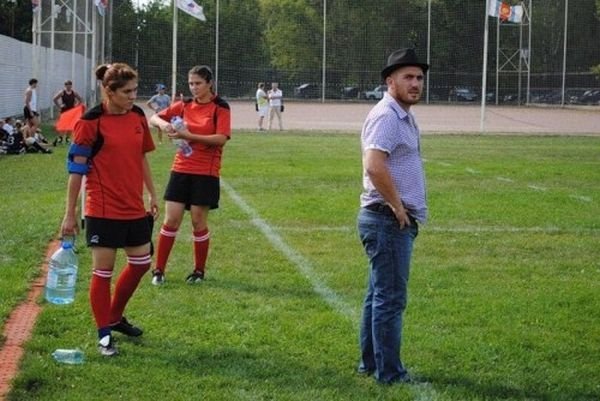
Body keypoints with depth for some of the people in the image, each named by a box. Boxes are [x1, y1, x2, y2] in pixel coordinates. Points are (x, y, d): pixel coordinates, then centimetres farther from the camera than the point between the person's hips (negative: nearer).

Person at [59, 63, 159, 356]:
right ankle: (104, 335, 12)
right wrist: (70, 214, -11)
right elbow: (76, 168, -11)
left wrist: (152, 195, 16)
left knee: (141, 263, 13)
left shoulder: (138, 116, 5)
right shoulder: (91, 122, -13)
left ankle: (115, 317, 32)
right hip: (103, 210, -7)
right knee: (103, 270, 1)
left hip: (134, 208, 7)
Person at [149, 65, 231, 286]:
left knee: (198, 222, 3)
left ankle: (199, 271, 18)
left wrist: (190, 136, -24)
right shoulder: (184, 105, 7)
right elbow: (154, 118, 11)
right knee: (171, 220, 1)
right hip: (181, 169, 3)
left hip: (205, 172, -3)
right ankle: (159, 270, 9)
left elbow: (221, 138, -16)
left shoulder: (220, 108, -5)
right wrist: (163, 123, -13)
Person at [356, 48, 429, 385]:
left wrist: (404, 209, 14)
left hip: (396, 221, 10)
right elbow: (374, 166, -30)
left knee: (379, 295, 17)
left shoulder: (405, 117, 16)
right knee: (390, 298, -5)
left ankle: (371, 362, 27)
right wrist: (397, 207, -21)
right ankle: (389, 373, 0)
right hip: (389, 220, -10)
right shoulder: (386, 116, -16)